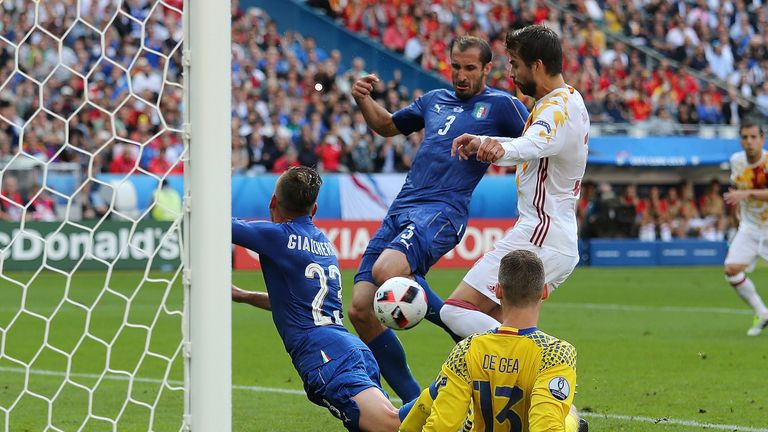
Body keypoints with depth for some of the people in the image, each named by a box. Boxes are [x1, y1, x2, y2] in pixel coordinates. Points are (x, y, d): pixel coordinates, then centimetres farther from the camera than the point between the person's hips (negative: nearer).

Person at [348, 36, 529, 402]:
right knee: (361, 310, -5)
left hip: (441, 212, -7)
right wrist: (363, 100, 18)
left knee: (387, 270, -35)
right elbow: (388, 125, 38)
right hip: (400, 210, 7)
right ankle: (414, 401, 6)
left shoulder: (501, 105, 5)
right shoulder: (435, 100, 24)